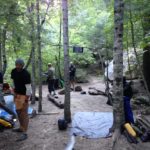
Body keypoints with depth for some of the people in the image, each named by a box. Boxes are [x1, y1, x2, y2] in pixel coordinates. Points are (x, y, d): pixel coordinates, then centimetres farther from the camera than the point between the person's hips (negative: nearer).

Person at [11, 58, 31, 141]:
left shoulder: (26, 74, -21)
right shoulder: (13, 71, 2)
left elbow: (28, 87, -21)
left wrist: (26, 99, -22)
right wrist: (14, 93, 17)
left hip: (24, 95, -8)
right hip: (17, 94, 9)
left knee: (24, 113, -6)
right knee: (18, 111, 20)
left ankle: (24, 133, -1)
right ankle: (21, 127, 37)